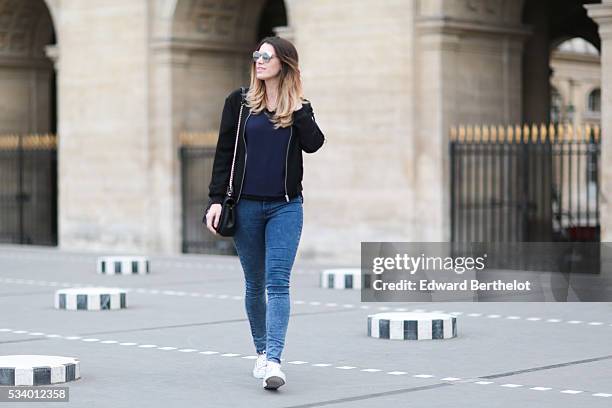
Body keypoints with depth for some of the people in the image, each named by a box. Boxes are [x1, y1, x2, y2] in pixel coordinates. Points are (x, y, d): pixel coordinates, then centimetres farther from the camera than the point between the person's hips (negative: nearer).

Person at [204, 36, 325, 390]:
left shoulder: (300, 108, 6)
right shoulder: (239, 102, 5)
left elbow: (313, 144, -10)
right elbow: (224, 154, 4)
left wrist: (297, 109, -12)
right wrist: (216, 199, -2)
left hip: (286, 206, -1)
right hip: (246, 205, 1)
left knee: (277, 281, -12)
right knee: (255, 284, 10)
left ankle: (274, 361, -20)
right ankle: (261, 352, 25)